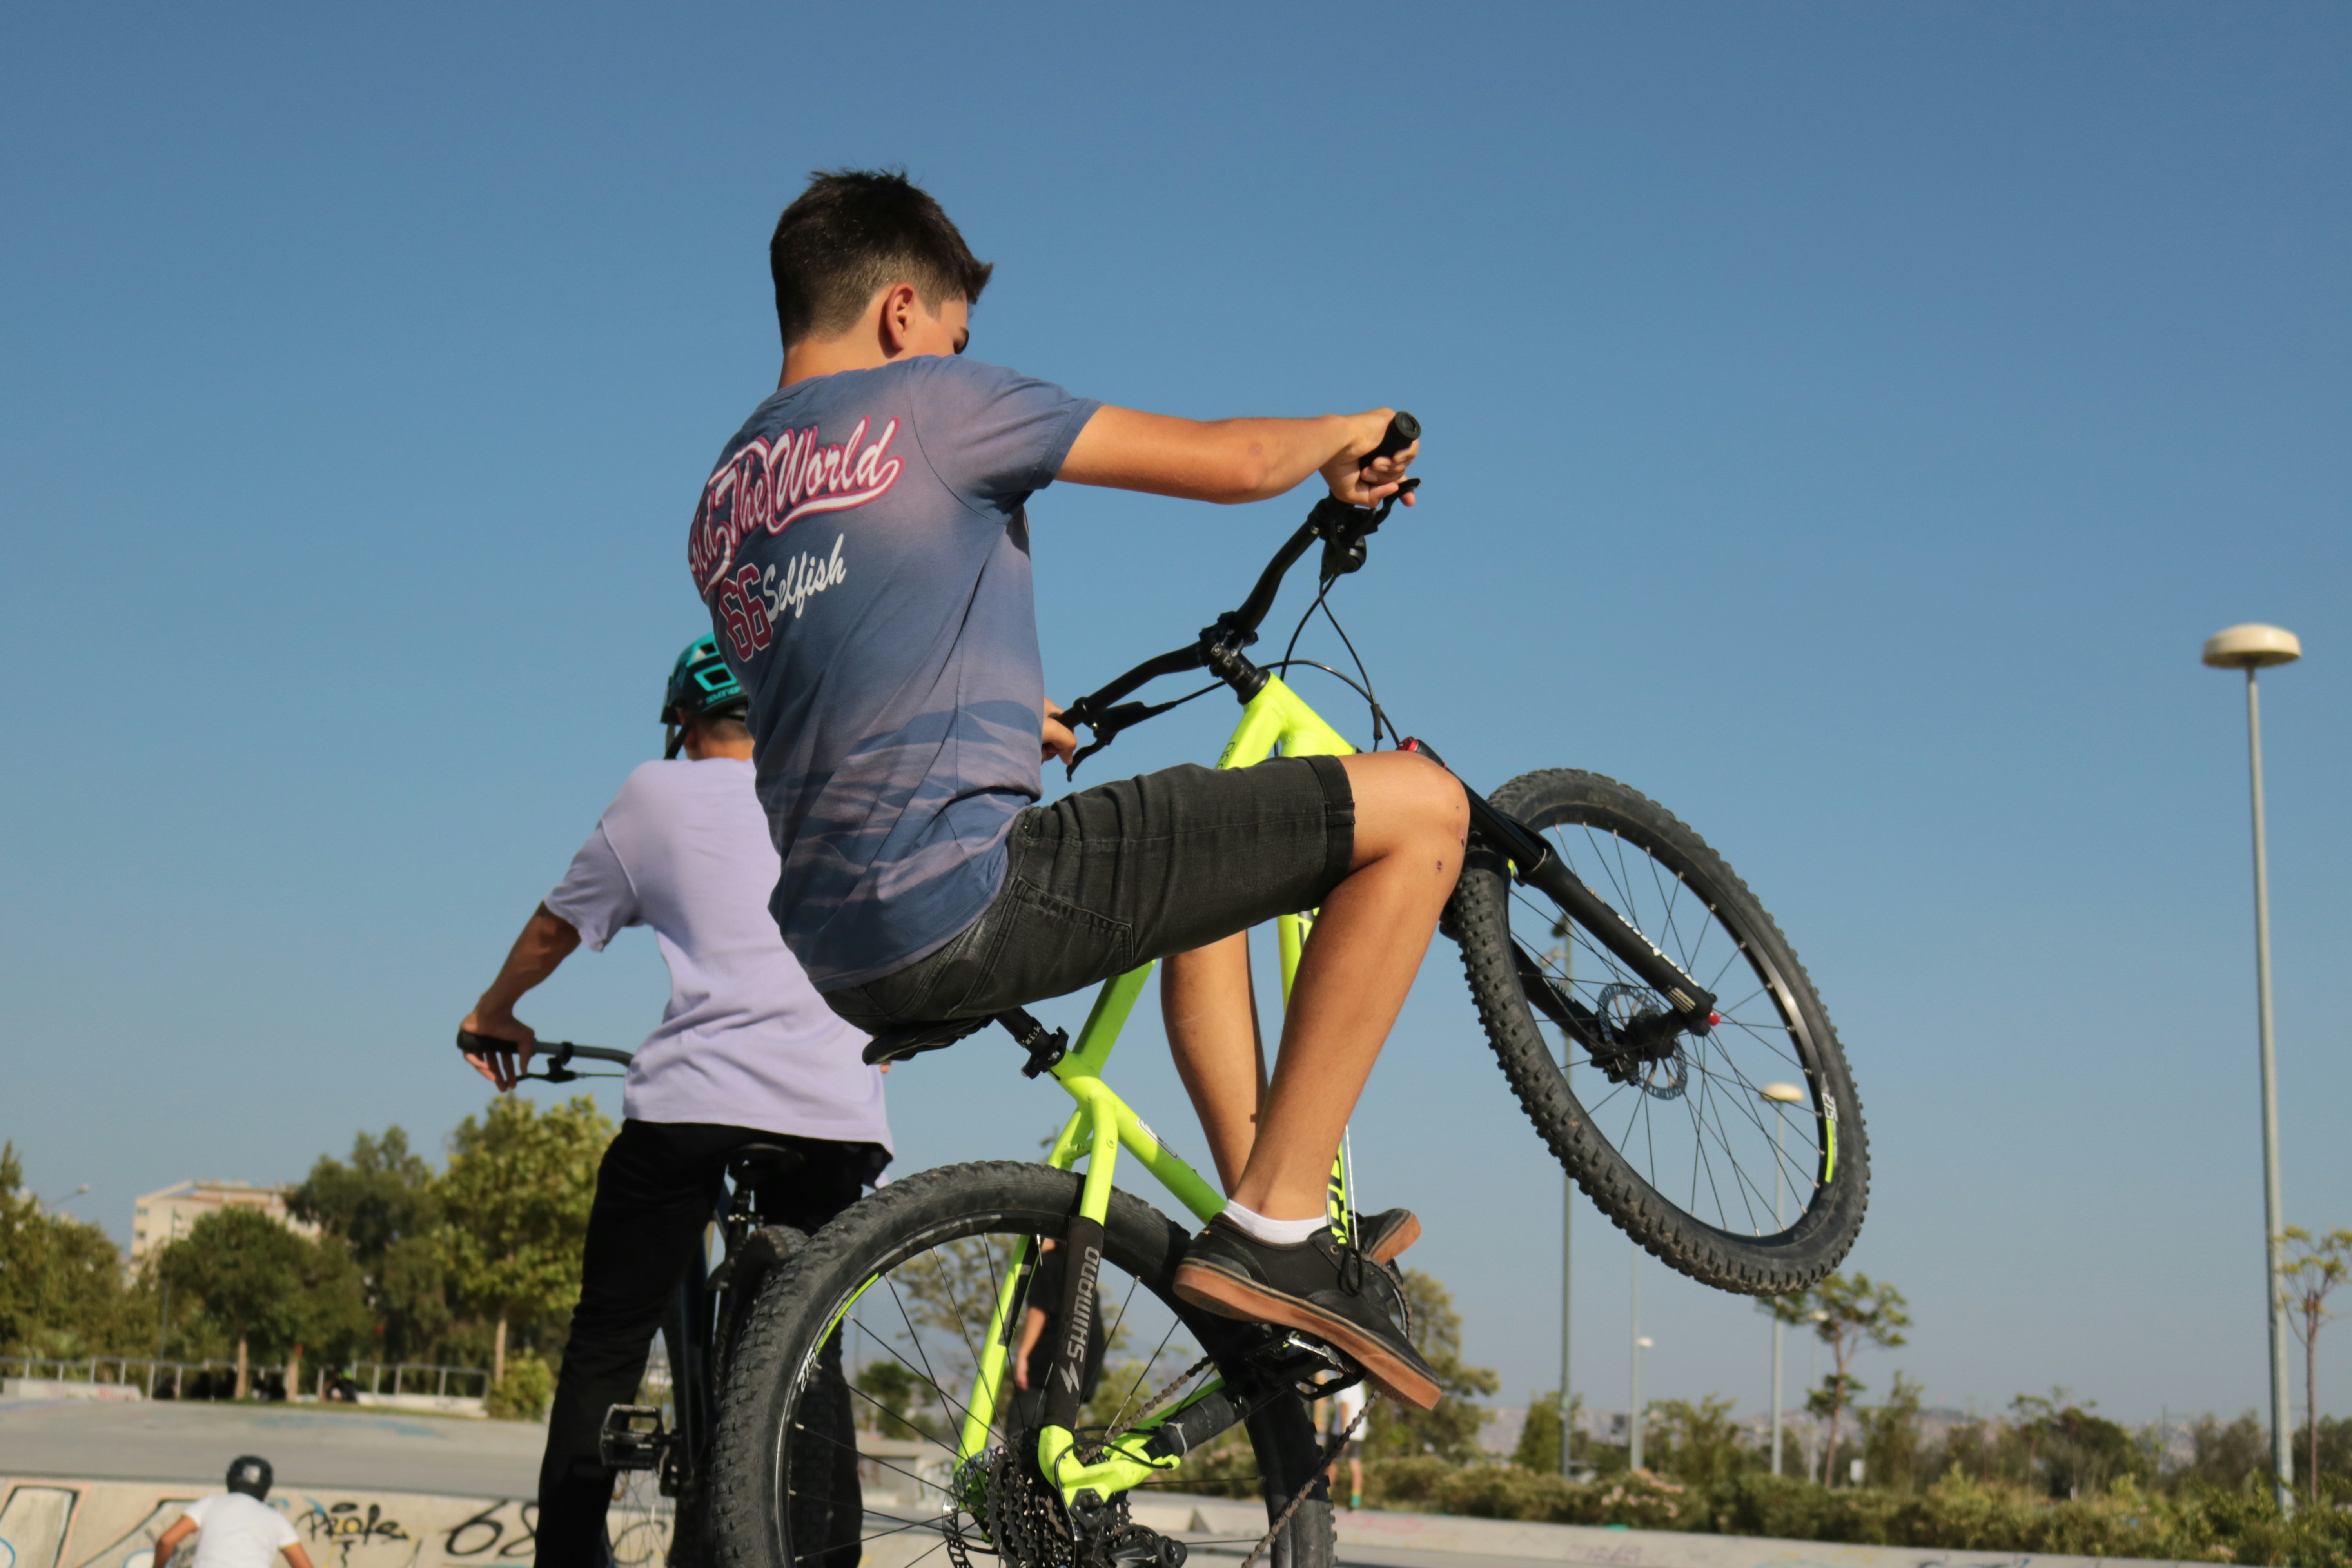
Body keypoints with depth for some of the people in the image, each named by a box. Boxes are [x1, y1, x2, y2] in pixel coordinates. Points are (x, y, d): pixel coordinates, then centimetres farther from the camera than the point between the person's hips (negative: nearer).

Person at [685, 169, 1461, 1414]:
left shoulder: (720, 506, 21)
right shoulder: (924, 404, -3)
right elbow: (1227, 460, -6)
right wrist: (1346, 438, 15)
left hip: (839, 959, 10)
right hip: (965, 897, -10)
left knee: (1211, 849, 34)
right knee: (1418, 808, -5)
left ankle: (1268, 1228, 28)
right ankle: (1277, 1227, -5)